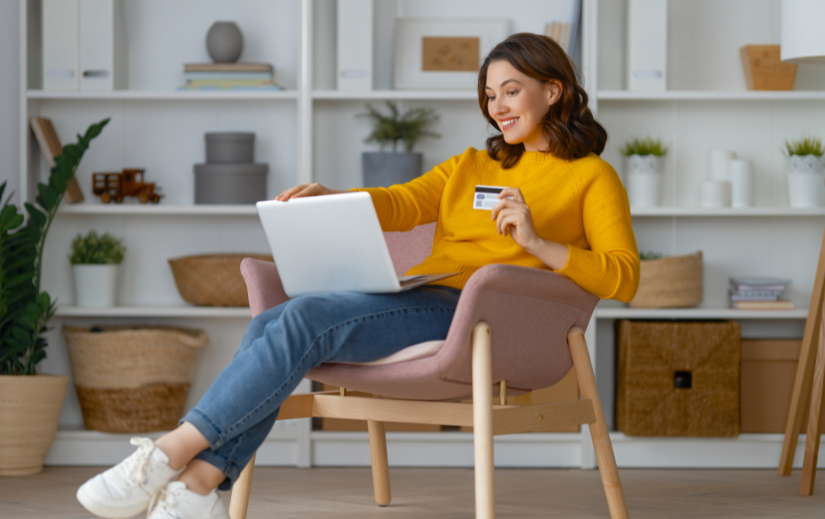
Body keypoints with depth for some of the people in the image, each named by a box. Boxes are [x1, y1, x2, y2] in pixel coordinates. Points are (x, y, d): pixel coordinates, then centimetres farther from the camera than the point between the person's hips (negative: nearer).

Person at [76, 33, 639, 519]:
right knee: (271, 325, -20)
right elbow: (400, 204, 14)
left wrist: (537, 244, -16)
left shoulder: (592, 177, 10)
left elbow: (625, 277, -3)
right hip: (415, 303, 7)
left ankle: (173, 451, -26)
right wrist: (329, 198, -6)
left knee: (305, 319, -27)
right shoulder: (471, 166, 30)